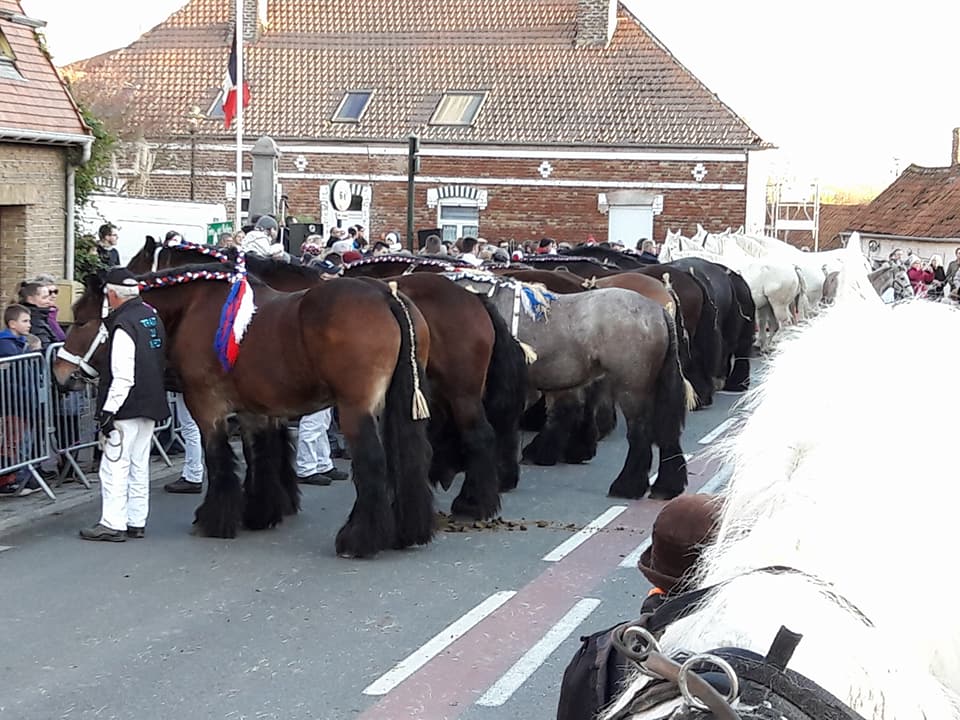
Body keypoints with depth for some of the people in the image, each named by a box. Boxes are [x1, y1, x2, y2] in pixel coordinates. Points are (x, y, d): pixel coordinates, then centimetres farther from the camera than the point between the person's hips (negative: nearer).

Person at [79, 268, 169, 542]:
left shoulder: (124, 325, -18)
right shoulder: (153, 316, 9)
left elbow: (123, 377, -22)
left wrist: (108, 411, -19)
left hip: (128, 406, -9)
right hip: (151, 404, 9)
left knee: (115, 464, -4)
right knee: (139, 465, 14)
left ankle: (113, 524, -3)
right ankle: (136, 522, 19)